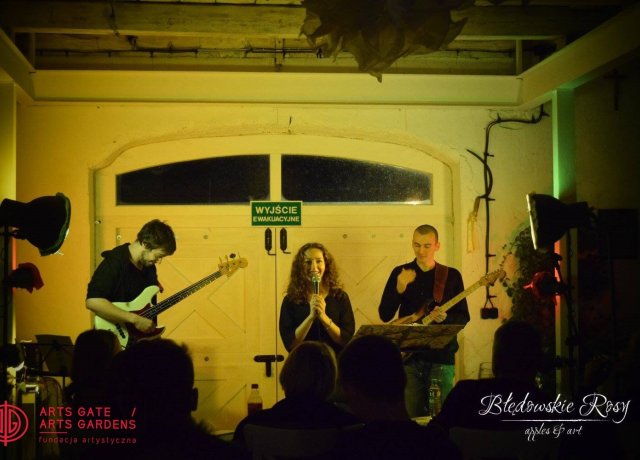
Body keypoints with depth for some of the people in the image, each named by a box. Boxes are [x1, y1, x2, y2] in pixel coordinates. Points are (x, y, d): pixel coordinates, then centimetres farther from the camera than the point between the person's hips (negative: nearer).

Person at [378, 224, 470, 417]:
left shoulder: (452, 276, 4)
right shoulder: (400, 273, 5)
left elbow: (463, 317, 4)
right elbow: (385, 315, -1)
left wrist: (445, 318, -17)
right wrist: (399, 289, -17)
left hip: (441, 356, 0)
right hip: (408, 356, 0)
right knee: (410, 417, 1)